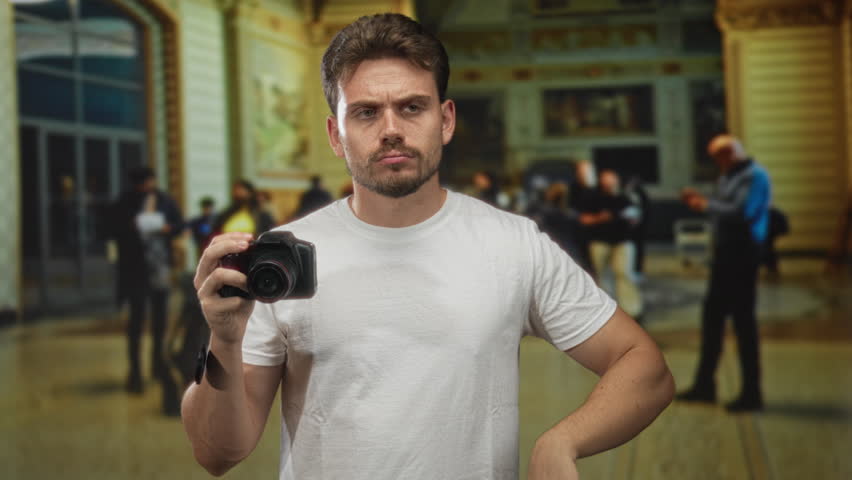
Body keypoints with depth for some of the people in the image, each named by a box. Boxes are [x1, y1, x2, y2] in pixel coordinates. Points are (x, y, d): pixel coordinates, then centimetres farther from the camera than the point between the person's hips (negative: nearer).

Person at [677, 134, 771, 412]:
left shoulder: (755, 176, -13)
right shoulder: (728, 176, 15)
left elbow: (741, 211, -25)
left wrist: (707, 205, -15)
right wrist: (700, 201, 2)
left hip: (743, 253, -9)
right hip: (725, 252, 10)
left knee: (743, 319, -5)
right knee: (712, 315, 12)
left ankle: (751, 394, 3)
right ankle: (705, 385, 22)